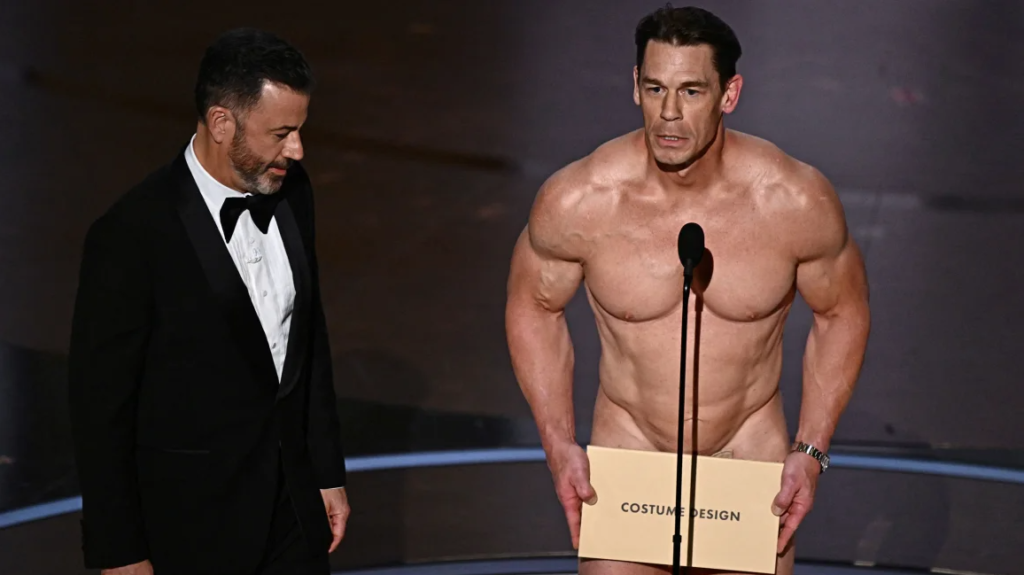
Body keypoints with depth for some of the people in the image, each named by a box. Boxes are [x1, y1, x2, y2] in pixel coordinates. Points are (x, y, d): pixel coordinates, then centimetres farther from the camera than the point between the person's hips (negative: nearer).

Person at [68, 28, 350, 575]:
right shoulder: (132, 232, -19)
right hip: (195, 525, -6)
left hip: (294, 507, 6)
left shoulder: (289, 191, 0)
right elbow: (101, 405, -13)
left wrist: (328, 472, 15)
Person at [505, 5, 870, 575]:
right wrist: (559, 444, -5)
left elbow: (843, 312, 0)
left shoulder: (797, 202, -17)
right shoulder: (576, 201, -18)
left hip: (751, 455, 0)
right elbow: (534, 307, 1)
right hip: (624, 459, 0)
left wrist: (812, 450, -4)